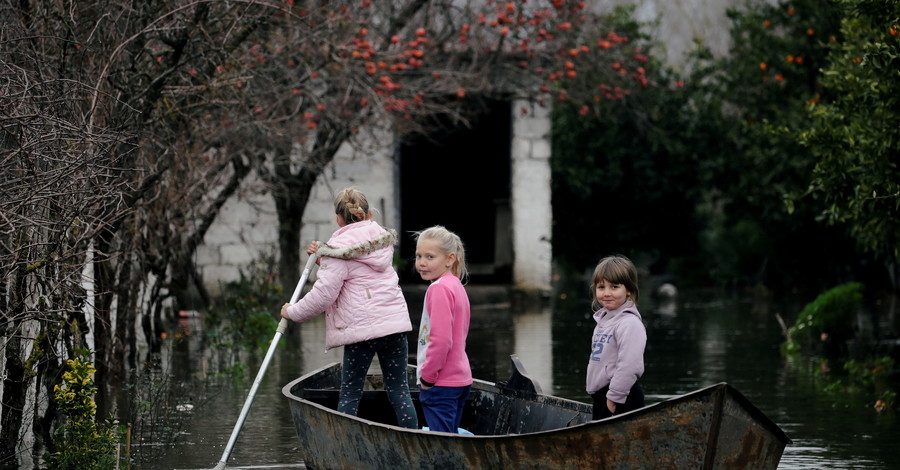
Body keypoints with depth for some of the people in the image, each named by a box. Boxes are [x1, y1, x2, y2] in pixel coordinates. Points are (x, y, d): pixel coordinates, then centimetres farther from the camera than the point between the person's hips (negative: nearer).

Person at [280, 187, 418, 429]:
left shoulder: (339, 249, -6)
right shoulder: (383, 238, 16)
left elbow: (324, 293, -12)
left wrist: (294, 312, 2)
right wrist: (323, 260, 15)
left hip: (361, 327, -5)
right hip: (396, 322, 5)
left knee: (350, 393, 3)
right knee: (399, 390, 7)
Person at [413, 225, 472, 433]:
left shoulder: (439, 289, -16)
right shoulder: (456, 286, 14)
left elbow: (441, 339, -23)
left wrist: (427, 376, -14)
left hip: (440, 384, -10)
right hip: (460, 378, 10)